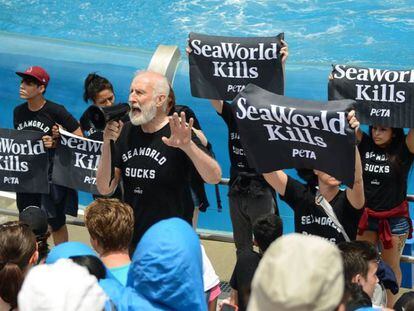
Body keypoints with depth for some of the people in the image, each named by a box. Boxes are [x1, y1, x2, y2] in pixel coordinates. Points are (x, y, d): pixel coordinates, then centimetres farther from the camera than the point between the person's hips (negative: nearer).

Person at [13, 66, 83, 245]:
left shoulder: (56, 112, -14)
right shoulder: (19, 112, 4)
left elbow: (79, 139, -11)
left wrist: (55, 143, -22)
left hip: (52, 175, -5)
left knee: (56, 223, 8)